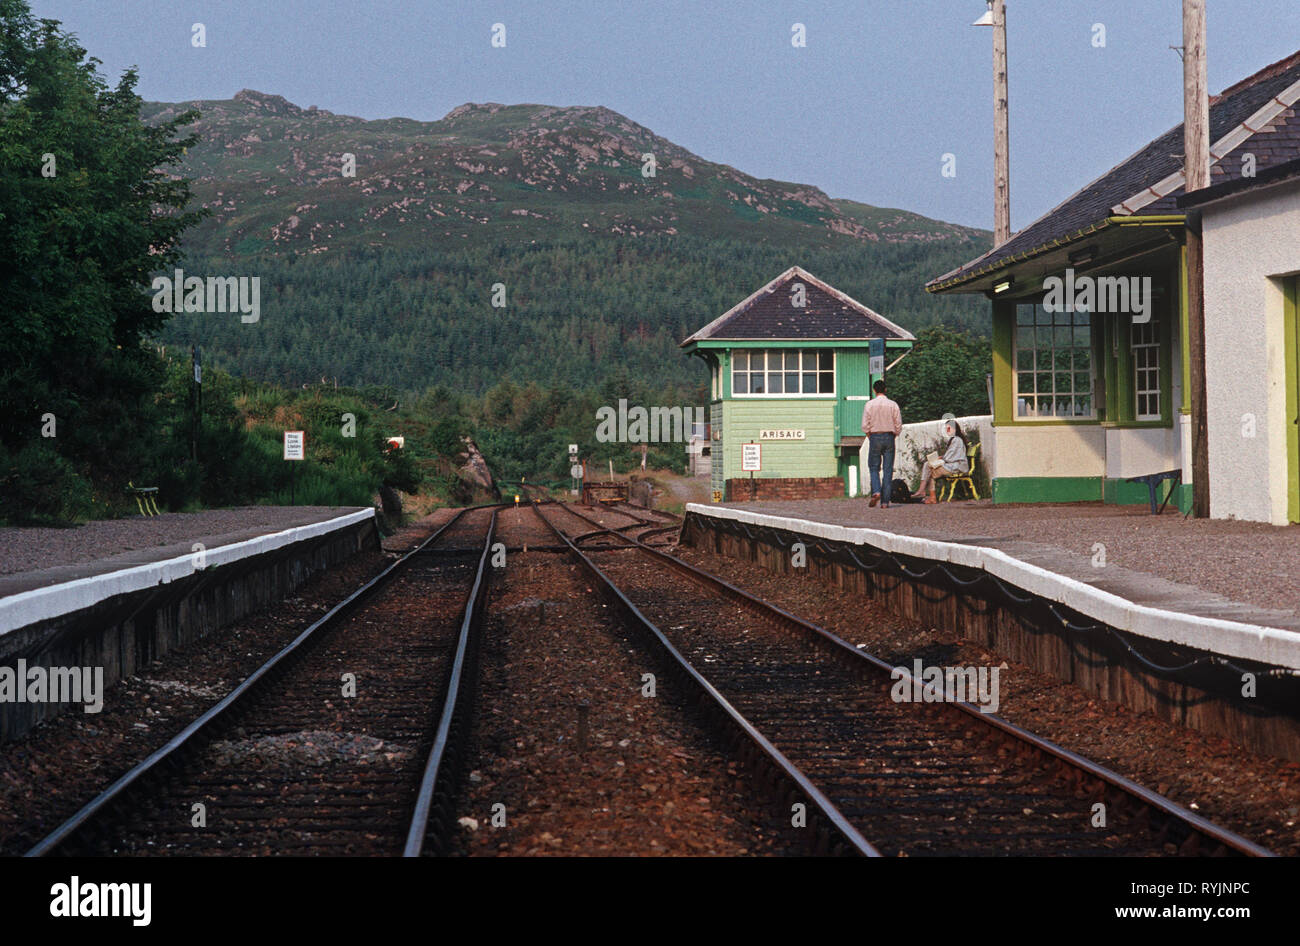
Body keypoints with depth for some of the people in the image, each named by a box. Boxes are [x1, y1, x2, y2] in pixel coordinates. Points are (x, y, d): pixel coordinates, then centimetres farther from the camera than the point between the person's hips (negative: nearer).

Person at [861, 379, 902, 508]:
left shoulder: (870, 404, -4)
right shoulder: (893, 405, -1)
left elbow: (865, 426, -5)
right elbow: (899, 426, 0)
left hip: (875, 437, -1)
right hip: (889, 437, 1)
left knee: (874, 468, 9)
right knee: (888, 470, 3)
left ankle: (876, 491, -15)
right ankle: (885, 501, -1)